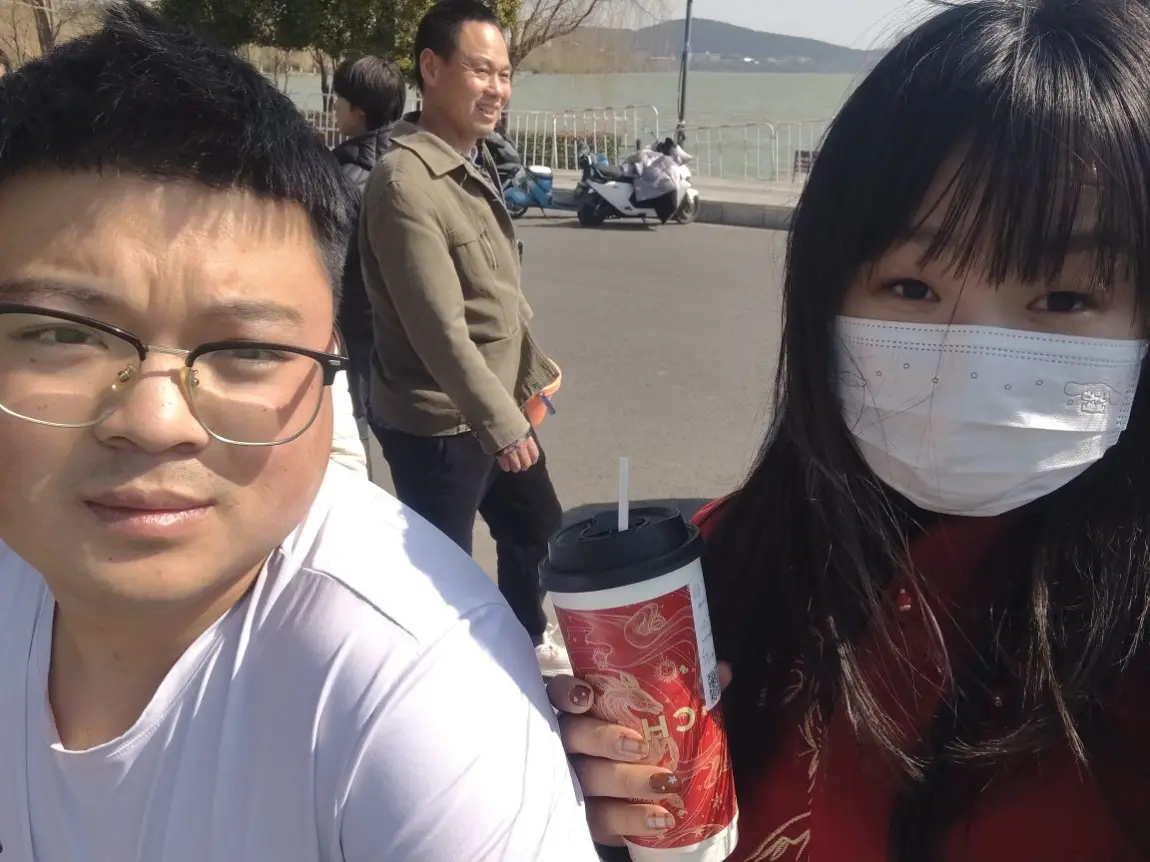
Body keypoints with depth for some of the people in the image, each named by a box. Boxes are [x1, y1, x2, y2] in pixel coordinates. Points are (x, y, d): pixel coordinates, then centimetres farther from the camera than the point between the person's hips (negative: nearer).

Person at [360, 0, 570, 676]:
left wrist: (534, 370, 20)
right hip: (437, 423, -10)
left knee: (538, 529, 25)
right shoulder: (405, 184, -23)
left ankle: (527, 638, 48)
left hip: (498, 407, 10)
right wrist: (501, 424, -22)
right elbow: (440, 330, -25)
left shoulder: (477, 161, 7)